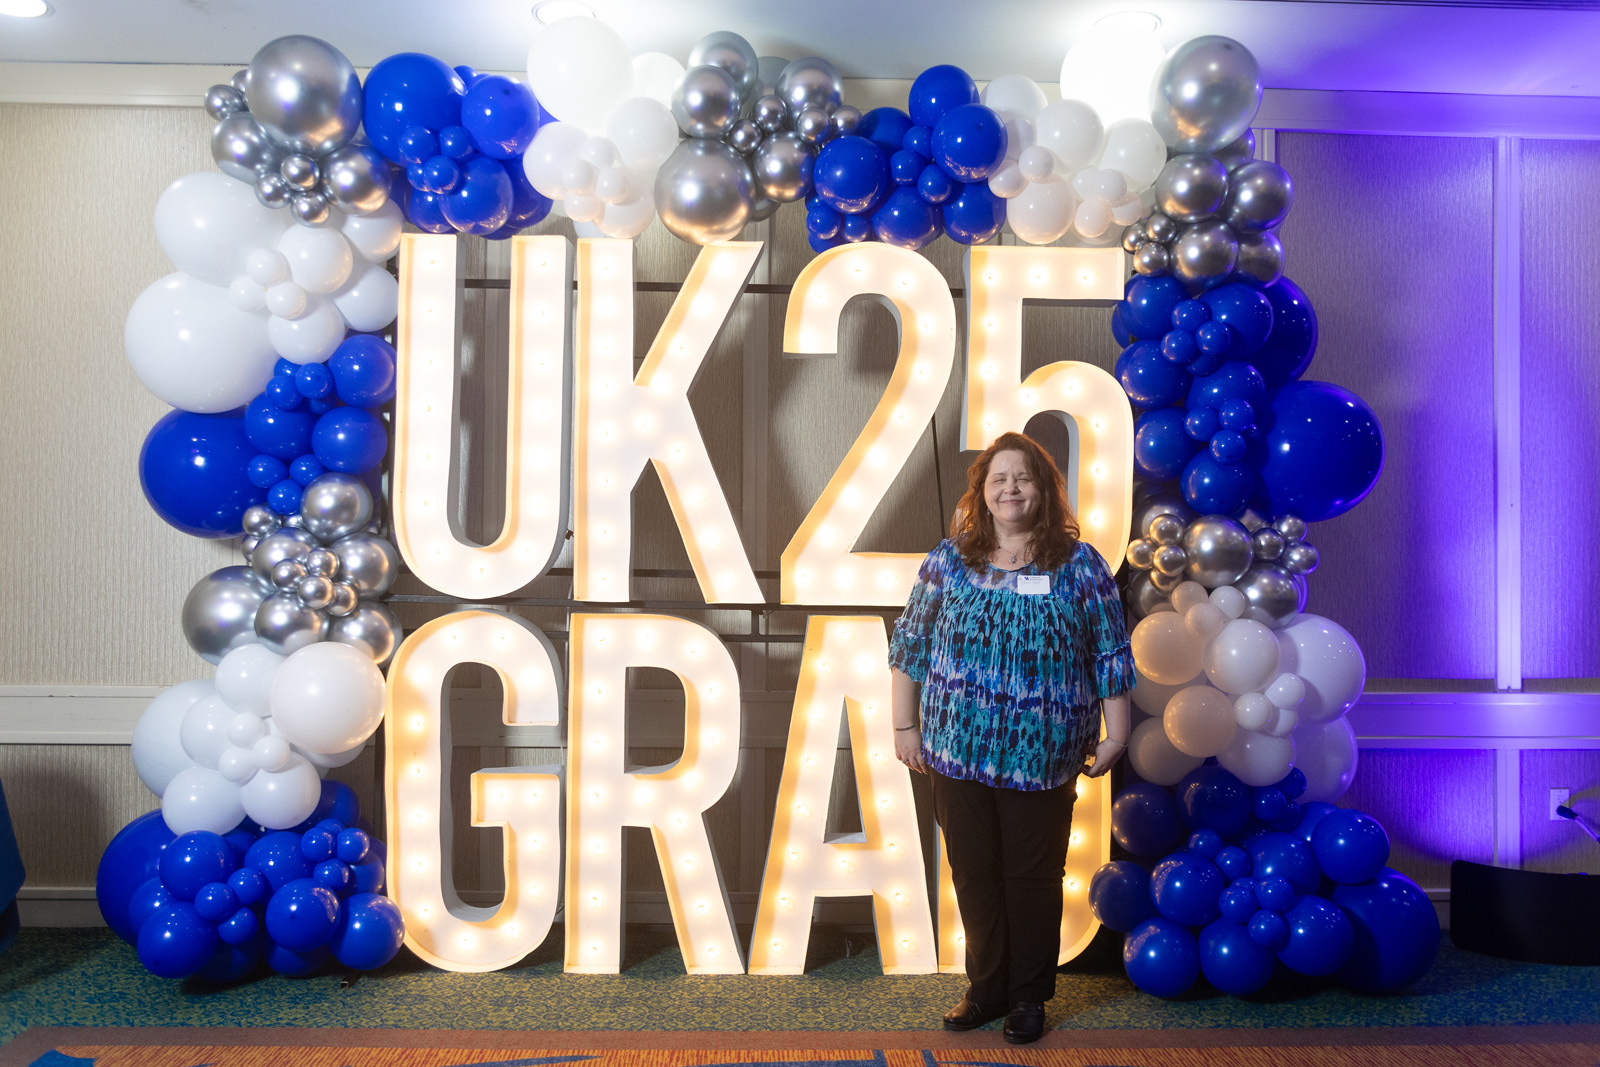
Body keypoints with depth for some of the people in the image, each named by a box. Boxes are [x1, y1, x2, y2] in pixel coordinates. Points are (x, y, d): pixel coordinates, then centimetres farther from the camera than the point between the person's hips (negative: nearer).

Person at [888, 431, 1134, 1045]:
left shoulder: (1081, 566, 1)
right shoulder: (948, 561, 4)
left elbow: (1110, 655, 4)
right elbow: (911, 646, 7)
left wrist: (1115, 733, 1)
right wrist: (905, 727, 5)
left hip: (1042, 757, -1)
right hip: (958, 752, 2)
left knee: (1034, 875, 8)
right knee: (973, 872, 9)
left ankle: (1030, 995, 25)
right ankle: (987, 987, 27)